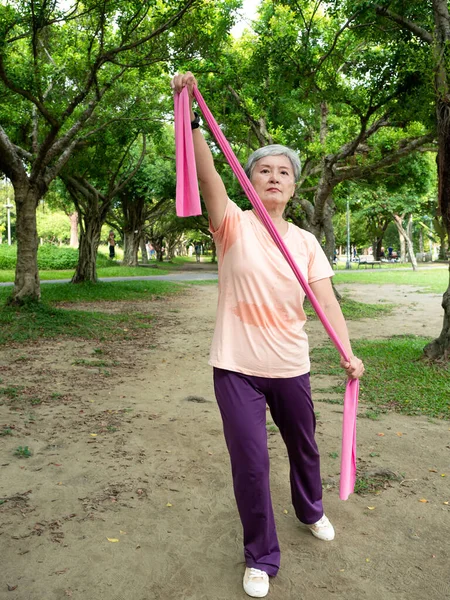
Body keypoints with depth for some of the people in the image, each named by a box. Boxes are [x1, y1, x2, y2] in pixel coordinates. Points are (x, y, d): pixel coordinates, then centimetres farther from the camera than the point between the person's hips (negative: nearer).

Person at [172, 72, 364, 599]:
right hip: (236, 368, -3)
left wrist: (348, 352, -18)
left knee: (303, 446, 23)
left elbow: (326, 300, -7)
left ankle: (311, 511, 55)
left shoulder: (306, 243, 1)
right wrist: (189, 117, -37)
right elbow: (206, 173, -24)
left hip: (290, 367, 3)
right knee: (250, 465, 1)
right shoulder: (234, 225, -8)